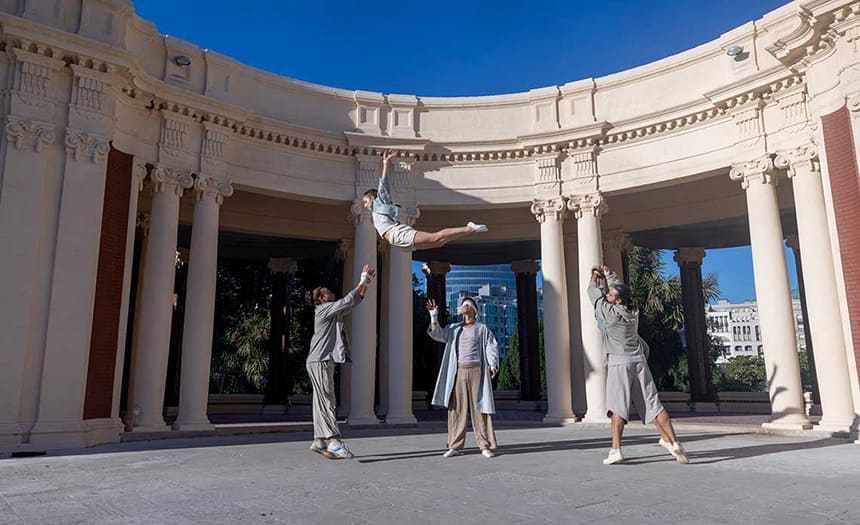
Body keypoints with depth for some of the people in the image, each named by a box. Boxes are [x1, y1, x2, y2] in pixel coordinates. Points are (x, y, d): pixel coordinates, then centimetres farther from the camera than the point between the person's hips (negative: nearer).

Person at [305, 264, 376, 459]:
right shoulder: (324, 309, -8)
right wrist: (363, 281, -10)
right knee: (326, 401, -13)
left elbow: (355, 301, 19)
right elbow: (349, 300, -17)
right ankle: (334, 441, -17)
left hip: (325, 361, 10)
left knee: (322, 402, 9)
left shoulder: (334, 311, 19)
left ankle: (319, 441, 12)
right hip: (319, 361, -10)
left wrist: (367, 282, 13)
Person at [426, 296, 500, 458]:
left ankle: (485, 446, 0)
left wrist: (493, 365, -16)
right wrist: (434, 316, -9)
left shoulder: (482, 329, 9)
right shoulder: (454, 328, 17)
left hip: (476, 371, -3)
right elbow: (438, 334, 3)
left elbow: (492, 347, 0)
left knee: (479, 408, -4)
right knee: (456, 408, 0)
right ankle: (455, 446, 4)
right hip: (458, 372, 3)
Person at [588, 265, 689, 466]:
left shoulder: (610, 312, -10)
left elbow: (594, 293, 4)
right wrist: (608, 274, 37)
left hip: (619, 363, -6)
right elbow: (619, 287, 25)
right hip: (639, 360, 6)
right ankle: (671, 441, 6)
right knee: (653, 404, 7)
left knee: (618, 407, -7)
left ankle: (616, 450, -10)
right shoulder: (632, 311, 8)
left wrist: (594, 277, 22)